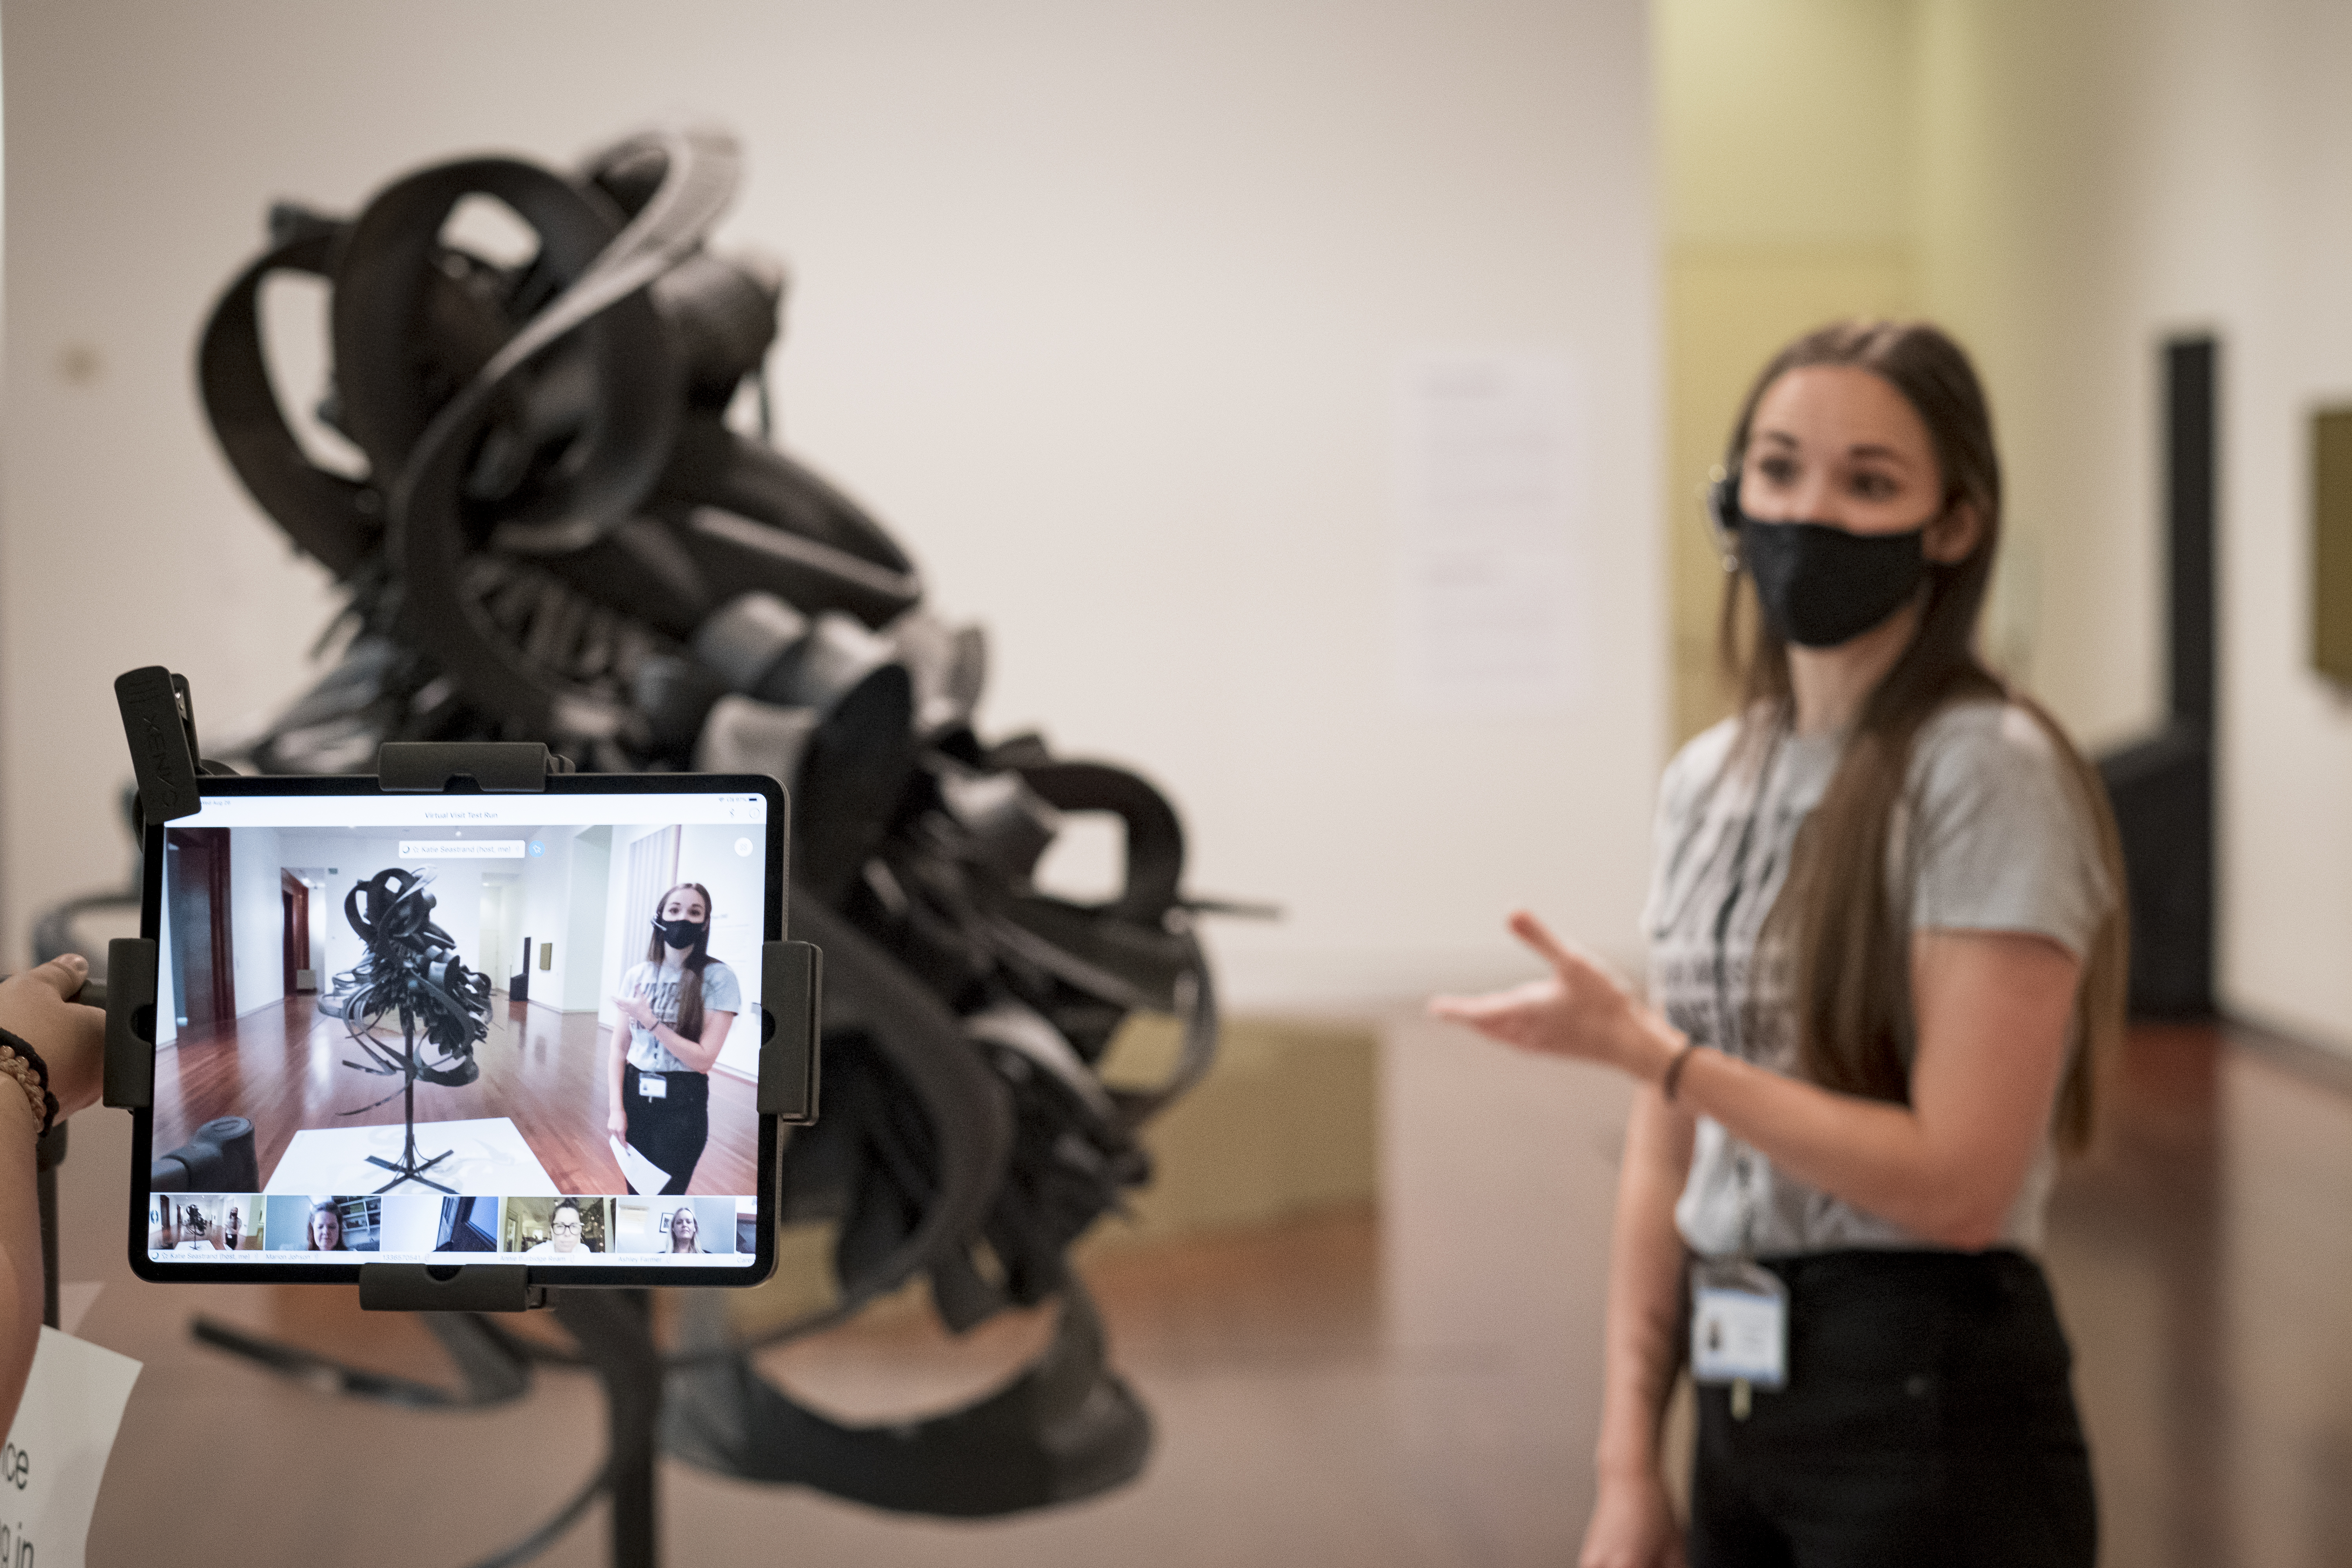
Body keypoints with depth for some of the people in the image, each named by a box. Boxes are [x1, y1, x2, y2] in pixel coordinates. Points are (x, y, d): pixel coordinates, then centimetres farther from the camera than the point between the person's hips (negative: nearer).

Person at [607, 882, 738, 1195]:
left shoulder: (717, 978, -9)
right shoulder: (638, 976, 4)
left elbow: (703, 1058, -13)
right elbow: (619, 1048, 6)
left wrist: (651, 1022, -18)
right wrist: (616, 1108, -4)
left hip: (683, 1103, -4)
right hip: (634, 1096, 4)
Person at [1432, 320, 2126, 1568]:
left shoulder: (1988, 773, -13)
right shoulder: (1711, 779, 8)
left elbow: (1958, 1183, -19)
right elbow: (1666, 1154, 10)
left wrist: (1638, 1048, -19)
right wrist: (1628, 1463, 5)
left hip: (1935, 1417, -6)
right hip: (1740, 1410, 6)